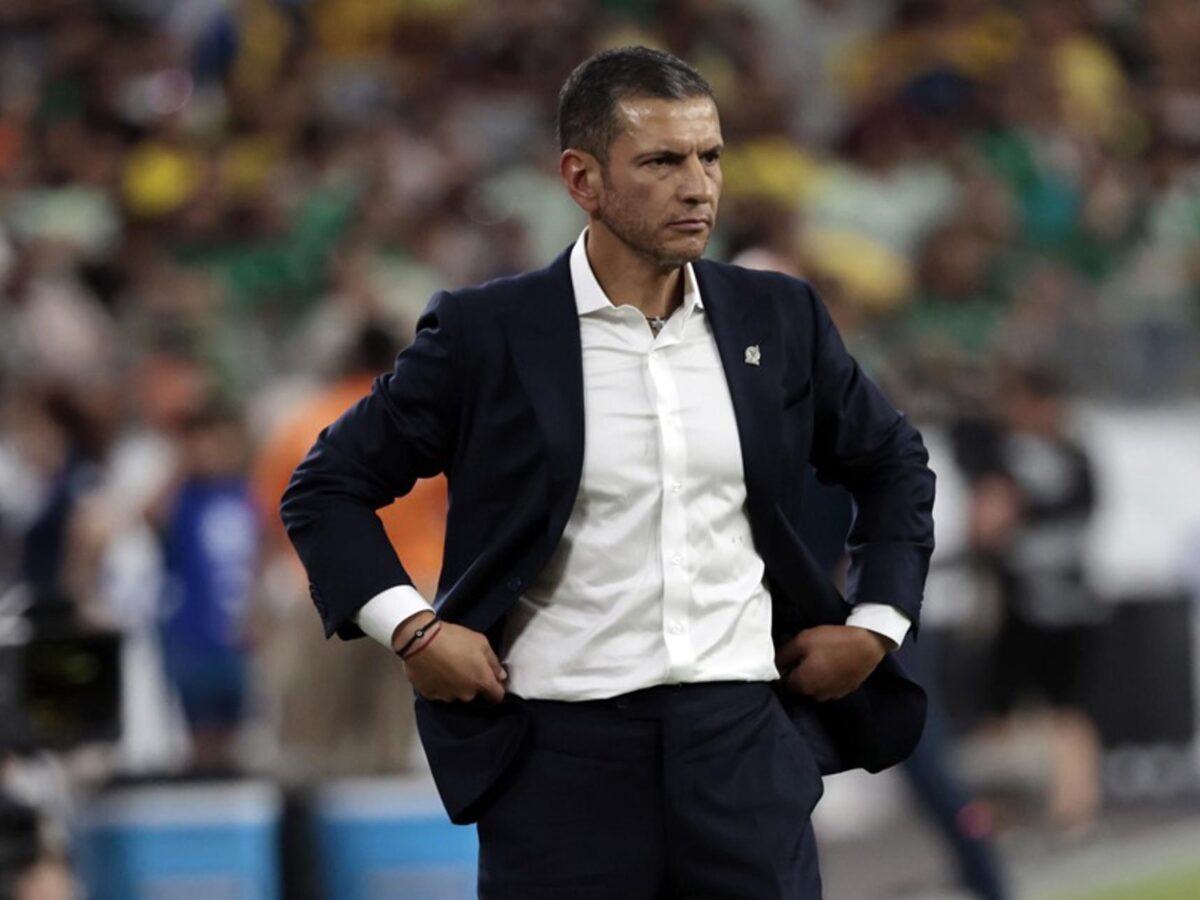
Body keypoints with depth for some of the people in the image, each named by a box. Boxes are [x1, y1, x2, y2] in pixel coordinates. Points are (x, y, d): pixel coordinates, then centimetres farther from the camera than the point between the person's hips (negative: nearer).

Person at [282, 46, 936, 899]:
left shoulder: (776, 318, 7)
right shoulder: (486, 334, -2)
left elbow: (894, 463, 22)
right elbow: (327, 488, 5)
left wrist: (877, 625, 11)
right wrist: (412, 628, -8)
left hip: (744, 740, 2)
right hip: (564, 755, -2)